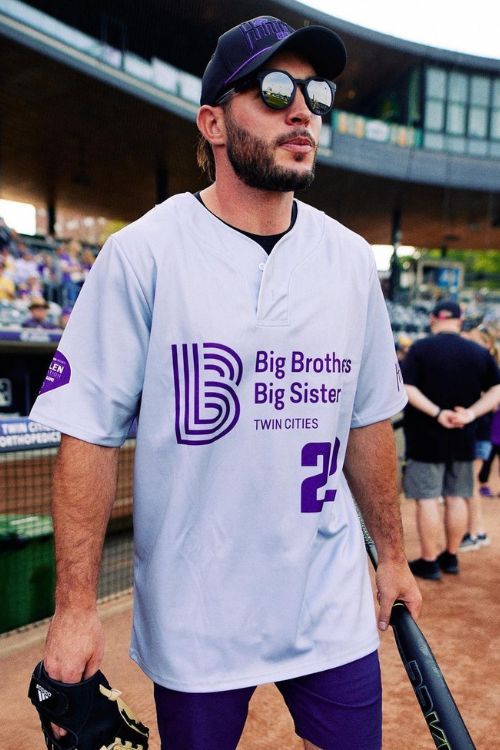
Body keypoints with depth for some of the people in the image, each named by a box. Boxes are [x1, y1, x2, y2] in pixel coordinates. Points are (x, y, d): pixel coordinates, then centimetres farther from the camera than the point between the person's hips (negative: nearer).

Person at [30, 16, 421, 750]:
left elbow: (368, 420, 8)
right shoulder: (141, 254, -11)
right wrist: (76, 605, -13)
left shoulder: (351, 258, 2)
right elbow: (89, 433, -11)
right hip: (193, 617, -3)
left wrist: (392, 555, 11)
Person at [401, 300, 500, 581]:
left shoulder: (420, 348, -9)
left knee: (428, 499, 2)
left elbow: (406, 388, -18)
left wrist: (437, 413, -18)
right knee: (457, 498, 14)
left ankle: (429, 563, 10)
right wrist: (471, 413, -11)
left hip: (426, 437, -4)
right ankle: (451, 557, 26)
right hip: (463, 439, 4)